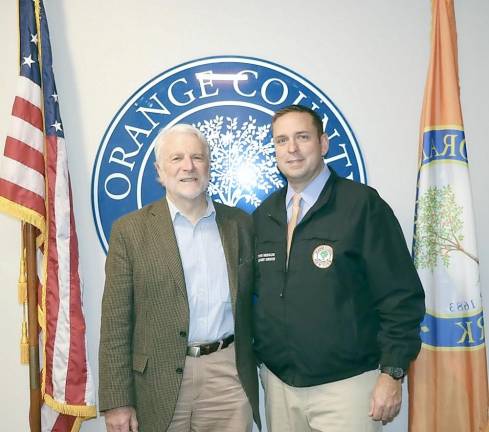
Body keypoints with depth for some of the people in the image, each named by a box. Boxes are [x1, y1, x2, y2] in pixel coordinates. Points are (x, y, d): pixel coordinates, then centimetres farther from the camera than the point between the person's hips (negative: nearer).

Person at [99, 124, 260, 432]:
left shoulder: (240, 223, 5)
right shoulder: (130, 230, -3)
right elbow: (116, 323, -4)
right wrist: (117, 401, -6)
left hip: (230, 376, 2)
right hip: (160, 382, -1)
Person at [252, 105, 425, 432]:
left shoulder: (362, 204, -9)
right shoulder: (263, 215, 6)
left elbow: (402, 296, -10)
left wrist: (392, 373, -13)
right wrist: (254, 360, 8)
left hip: (345, 385, -4)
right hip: (278, 383, 5)